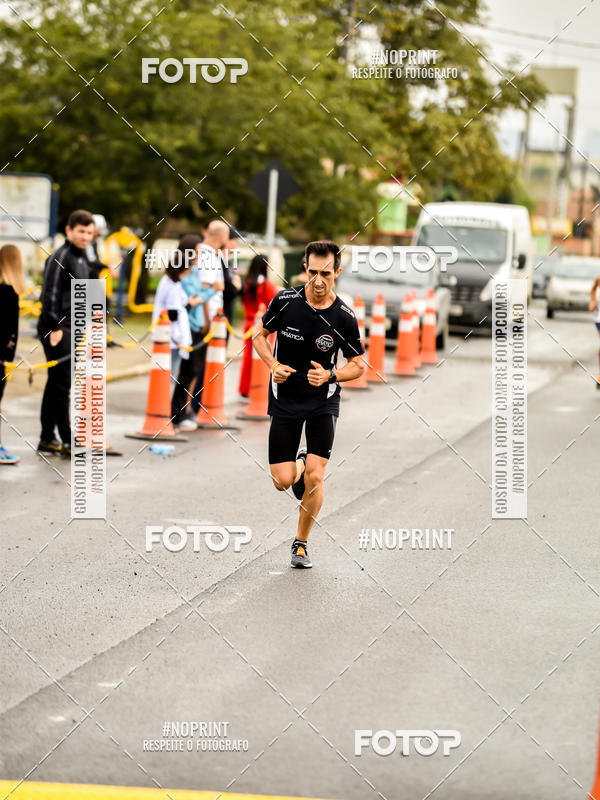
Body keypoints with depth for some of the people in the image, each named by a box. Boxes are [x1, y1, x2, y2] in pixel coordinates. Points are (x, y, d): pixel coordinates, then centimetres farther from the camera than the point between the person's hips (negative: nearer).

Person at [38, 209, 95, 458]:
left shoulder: (82, 259, 17)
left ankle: (47, 439, 17)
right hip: (56, 328, -9)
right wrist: (55, 327, -22)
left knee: (56, 383, 12)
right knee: (61, 383, -7)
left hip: (71, 328, 9)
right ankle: (67, 441, -6)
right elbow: (50, 294, -18)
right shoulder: (60, 257, -12)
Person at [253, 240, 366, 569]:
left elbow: (358, 365, 0)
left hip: (323, 401, -1)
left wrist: (330, 375, -18)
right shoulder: (285, 301, -9)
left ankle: (301, 543, 9)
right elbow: (260, 335, 6)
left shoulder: (344, 318, -11)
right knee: (284, 480, -2)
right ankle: (299, 463, 36)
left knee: (314, 478, -12)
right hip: (284, 402, 1)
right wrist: (274, 365, -11)